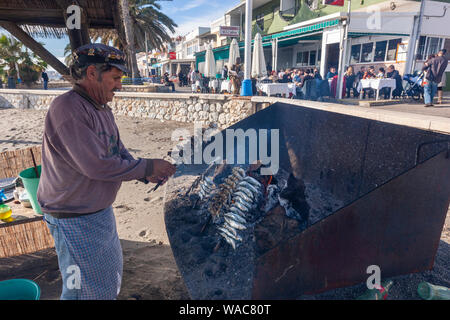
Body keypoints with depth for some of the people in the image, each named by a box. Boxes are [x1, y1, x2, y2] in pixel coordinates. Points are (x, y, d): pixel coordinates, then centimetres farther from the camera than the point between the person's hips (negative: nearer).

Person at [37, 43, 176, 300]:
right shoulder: (67, 108, -24)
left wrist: (147, 175, -9)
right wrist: (147, 166, -21)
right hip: (75, 219, -9)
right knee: (86, 288, 9)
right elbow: (96, 165, -30)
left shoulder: (103, 109, 5)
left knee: (112, 272, 25)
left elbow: (120, 152, 7)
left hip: (102, 211, 9)